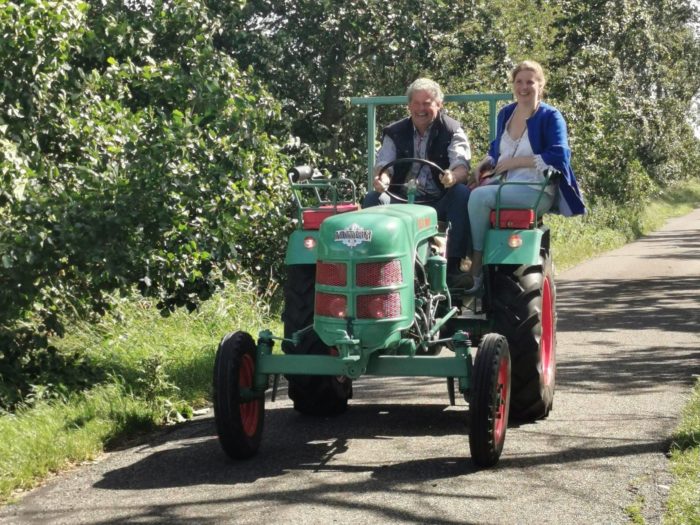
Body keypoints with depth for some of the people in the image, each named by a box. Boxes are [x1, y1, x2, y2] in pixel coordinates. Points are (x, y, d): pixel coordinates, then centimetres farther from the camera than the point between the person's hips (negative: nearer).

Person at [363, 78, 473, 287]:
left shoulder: (452, 131, 3)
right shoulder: (395, 133, 11)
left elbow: (462, 166, -12)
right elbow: (383, 164, 0)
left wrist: (453, 176, -38)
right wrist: (381, 179, -27)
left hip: (440, 203, -2)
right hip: (403, 200, 2)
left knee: (462, 193, -32)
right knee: (372, 198, -24)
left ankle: (453, 267, -34)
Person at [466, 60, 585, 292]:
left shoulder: (550, 117, -3)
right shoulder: (505, 114, 15)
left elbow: (559, 157, -16)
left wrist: (515, 161, -15)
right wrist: (484, 165, 3)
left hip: (536, 192, -6)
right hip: (504, 185, 6)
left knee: (480, 197, -30)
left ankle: (476, 268, -22)